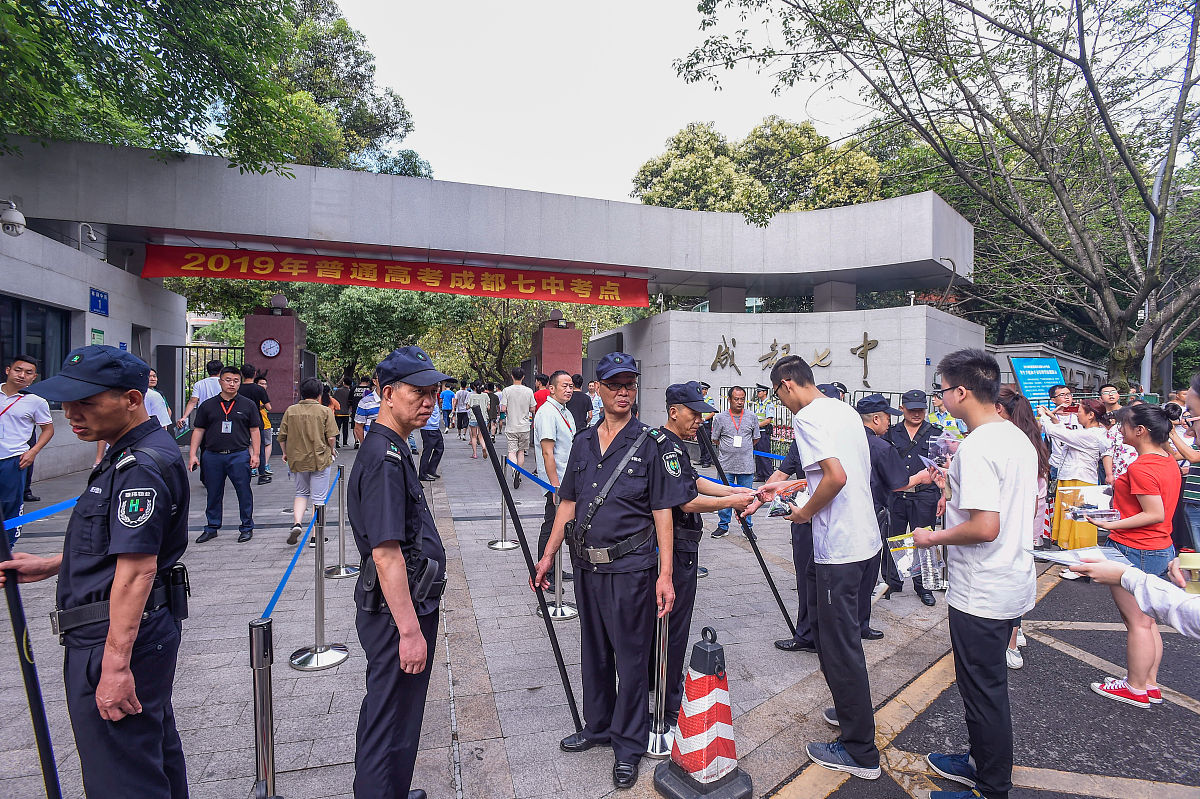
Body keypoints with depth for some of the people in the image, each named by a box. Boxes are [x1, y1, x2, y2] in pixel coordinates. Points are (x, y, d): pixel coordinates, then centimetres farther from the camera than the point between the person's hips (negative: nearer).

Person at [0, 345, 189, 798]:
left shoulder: (141, 467, -22)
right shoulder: (139, 454, 11)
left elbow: (137, 569, -26)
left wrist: (116, 665, -24)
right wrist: (49, 566, 16)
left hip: (120, 638, -10)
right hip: (148, 630, 10)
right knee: (156, 753, 24)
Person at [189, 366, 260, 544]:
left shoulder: (248, 405, 5)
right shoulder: (207, 405, 9)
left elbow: (255, 430, 6)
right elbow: (198, 430, 11)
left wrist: (255, 454, -1)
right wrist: (193, 454, 3)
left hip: (239, 455, -2)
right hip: (212, 456, 2)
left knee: (244, 492, 2)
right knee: (214, 494, 11)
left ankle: (247, 528, 14)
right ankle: (211, 528, 25)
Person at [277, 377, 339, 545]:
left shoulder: (290, 410, 0)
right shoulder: (325, 411, -8)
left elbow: (282, 437, 2)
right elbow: (331, 438, -13)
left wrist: (286, 453, 19)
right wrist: (332, 450, 7)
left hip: (297, 459, 3)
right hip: (320, 459, -3)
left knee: (301, 493, 22)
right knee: (318, 498, 6)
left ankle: (297, 523, 2)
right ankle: (316, 536, 8)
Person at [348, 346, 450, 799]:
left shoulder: (389, 447, 10)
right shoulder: (385, 458, -23)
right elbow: (387, 555, -27)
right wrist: (410, 630, -24)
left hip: (396, 608, 11)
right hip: (399, 612, -11)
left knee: (383, 708, 26)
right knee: (393, 721, 6)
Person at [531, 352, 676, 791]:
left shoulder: (649, 443, -7)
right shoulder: (583, 442, 7)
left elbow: (662, 512, -8)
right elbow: (568, 504, 12)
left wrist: (665, 574, -13)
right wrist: (548, 555, 10)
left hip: (630, 568, -5)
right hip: (586, 566, 5)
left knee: (631, 657, 7)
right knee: (594, 652, 19)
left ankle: (628, 745, 27)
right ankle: (598, 725, 41)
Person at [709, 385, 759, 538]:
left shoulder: (752, 418, 5)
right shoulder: (720, 418, 1)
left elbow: (755, 438, 15)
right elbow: (715, 440, 7)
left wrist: (743, 449, 11)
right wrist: (729, 449, 6)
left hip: (746, 465, 1)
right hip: (726, 465, 0)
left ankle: (747, 527, 20)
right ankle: (723, 526, 19)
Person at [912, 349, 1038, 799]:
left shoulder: (976, 447, -24)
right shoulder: (1019, 437, 7)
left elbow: (985, 527, -29)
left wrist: (933, 538, -14)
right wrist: (960, 497, 18)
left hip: (981, 593, -10)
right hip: (1015, 584, 10)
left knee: (983, 690, 6)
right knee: (989, 684, 23)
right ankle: (982, 762, 39)